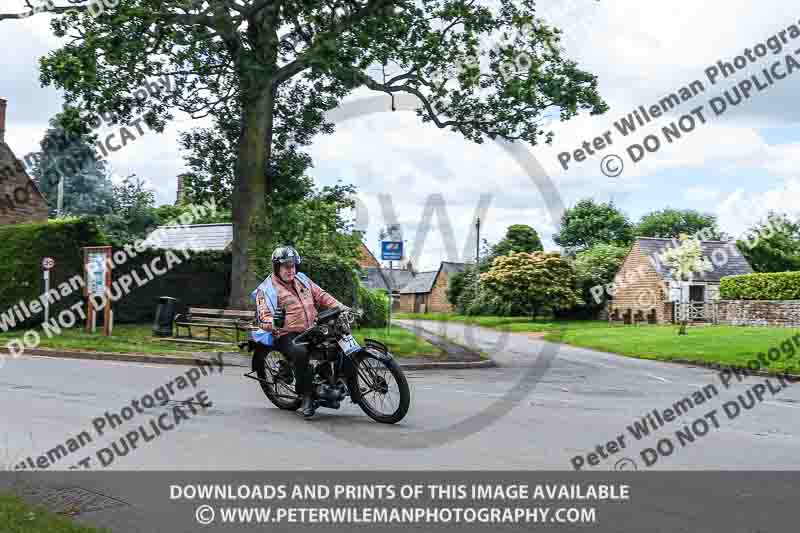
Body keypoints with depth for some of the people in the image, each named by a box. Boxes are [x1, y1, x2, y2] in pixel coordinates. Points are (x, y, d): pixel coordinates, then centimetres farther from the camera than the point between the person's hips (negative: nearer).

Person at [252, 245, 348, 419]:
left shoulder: (302, 279, 18)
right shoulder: (266, 289, -2)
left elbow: (321, 296, 20)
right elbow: (263, 317, -12)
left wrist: (342, 307, 6)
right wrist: (274, 322, -36)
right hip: (288, 335, -7)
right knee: (300, 352, -38)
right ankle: (307, 397, -23)